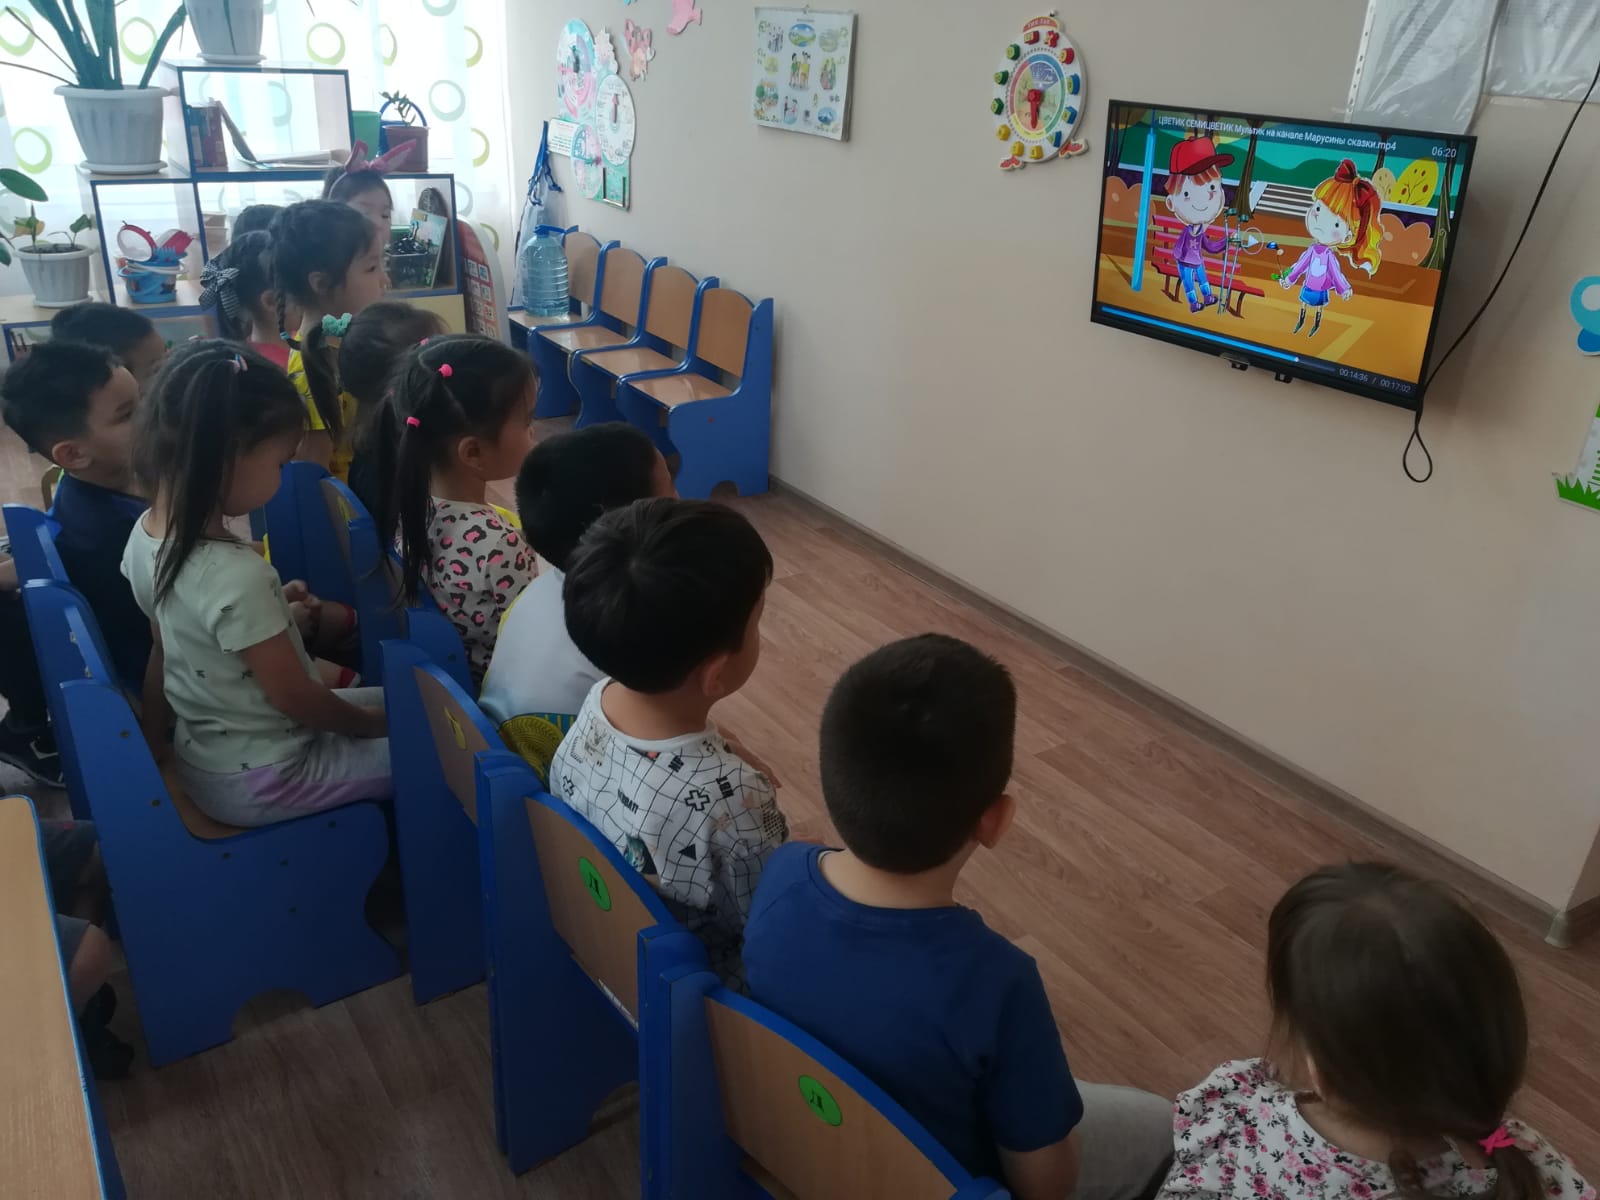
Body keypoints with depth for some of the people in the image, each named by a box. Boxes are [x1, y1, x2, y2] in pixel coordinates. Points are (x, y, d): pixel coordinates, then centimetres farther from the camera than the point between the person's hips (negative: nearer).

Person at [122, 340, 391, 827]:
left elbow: (162, 653, 8)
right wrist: (373, 724, -4)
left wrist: (156, 744, 21)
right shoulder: (237, 577, -32)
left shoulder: (146, 536, -6)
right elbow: (294, 696, -21)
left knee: (389, 699, 18)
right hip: (261, 779, -9)